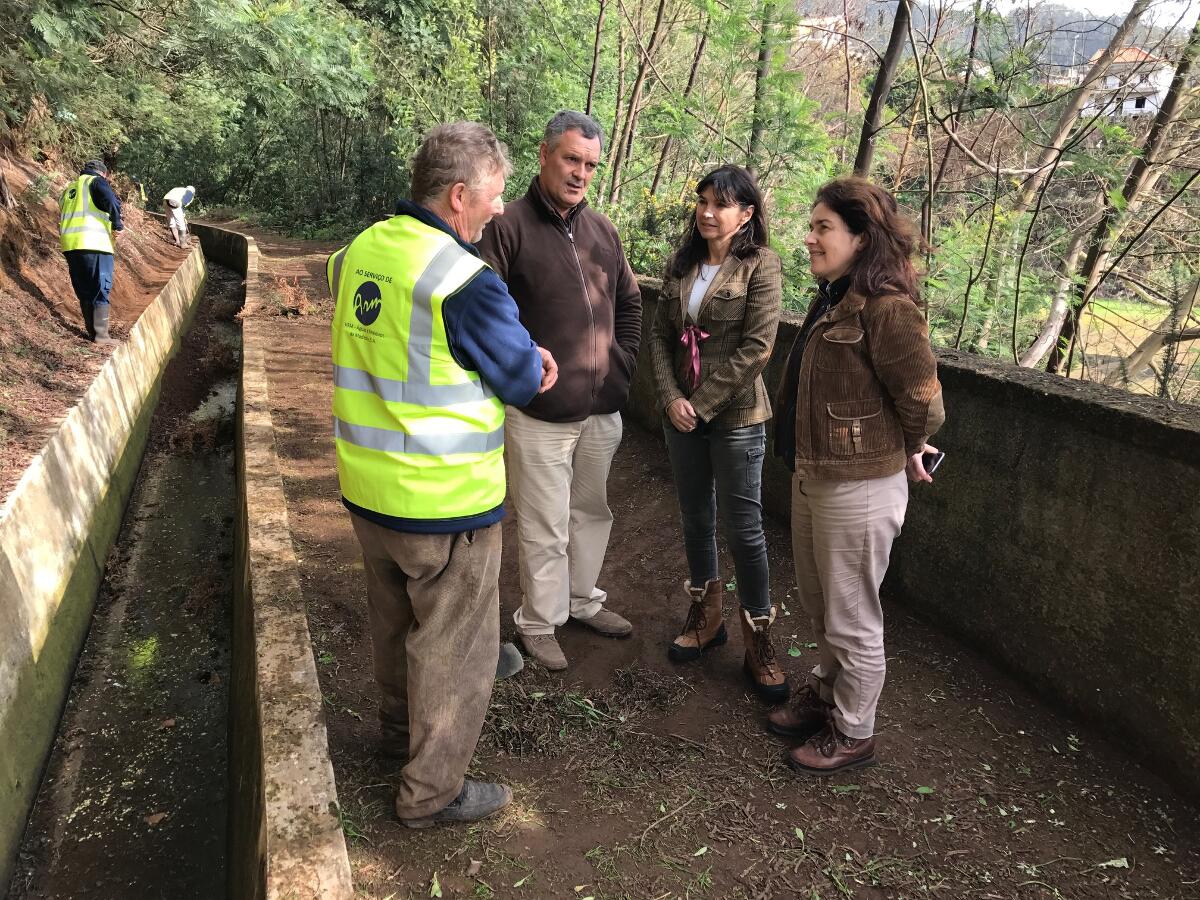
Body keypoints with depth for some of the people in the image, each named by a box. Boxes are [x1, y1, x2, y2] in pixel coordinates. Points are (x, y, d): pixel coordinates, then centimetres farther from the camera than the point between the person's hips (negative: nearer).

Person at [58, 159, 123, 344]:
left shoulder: (69, 189, 27)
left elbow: (61, 218, 26)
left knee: (84, 291, 13)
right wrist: (117, 224, -1)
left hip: (70, 245, 7)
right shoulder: (97, 181, 4)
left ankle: (92, 332, 15)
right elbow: (112, 203, -13)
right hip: (94, 242, -7)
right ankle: (101, 334, -10)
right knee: (101, 289, -5)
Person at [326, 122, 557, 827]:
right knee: (453, 646, 11)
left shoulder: (360, 251, 2)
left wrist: (517, 351, 5)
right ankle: (434, 791, 26)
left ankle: (400, 725, 51)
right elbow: (525, 381, -13)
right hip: (446, 504, -7)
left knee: (395, 621, 28)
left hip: (366, 489, 8)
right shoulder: (466, 280, -22)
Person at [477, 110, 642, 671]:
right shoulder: (509, 227, -11)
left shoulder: (601, 230, 10)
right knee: (544, 529, 5)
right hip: (539, 414, -6)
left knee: (592, 512, 20)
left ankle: (583, 600, 40)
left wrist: (624, 359, 12)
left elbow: (630, 302, 22)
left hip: (602, 409, 6)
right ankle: (538, 623, 25)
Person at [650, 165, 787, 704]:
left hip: (735, 416, -5)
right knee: (695, 518, 15)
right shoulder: (682, 264, 7)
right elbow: (660, 335, 5)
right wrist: (671, 398, -9)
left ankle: (758, 641, 16)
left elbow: (755, 349, -15)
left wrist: (702, 403, -15)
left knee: (743, 527, 1)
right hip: (680, 413, 5)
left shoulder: (761, 265, -9)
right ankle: (706, 618, 33)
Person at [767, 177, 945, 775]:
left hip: (857, 486, -9)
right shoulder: (832, 299, 8)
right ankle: (827, 692, 45)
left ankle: (852, 735, 28)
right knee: (818, 606, 23)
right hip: (812, 475, 9)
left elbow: (924, 402, -17)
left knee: (851, 619, 9)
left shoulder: (886, 309, -21)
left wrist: (904, 455, 0)